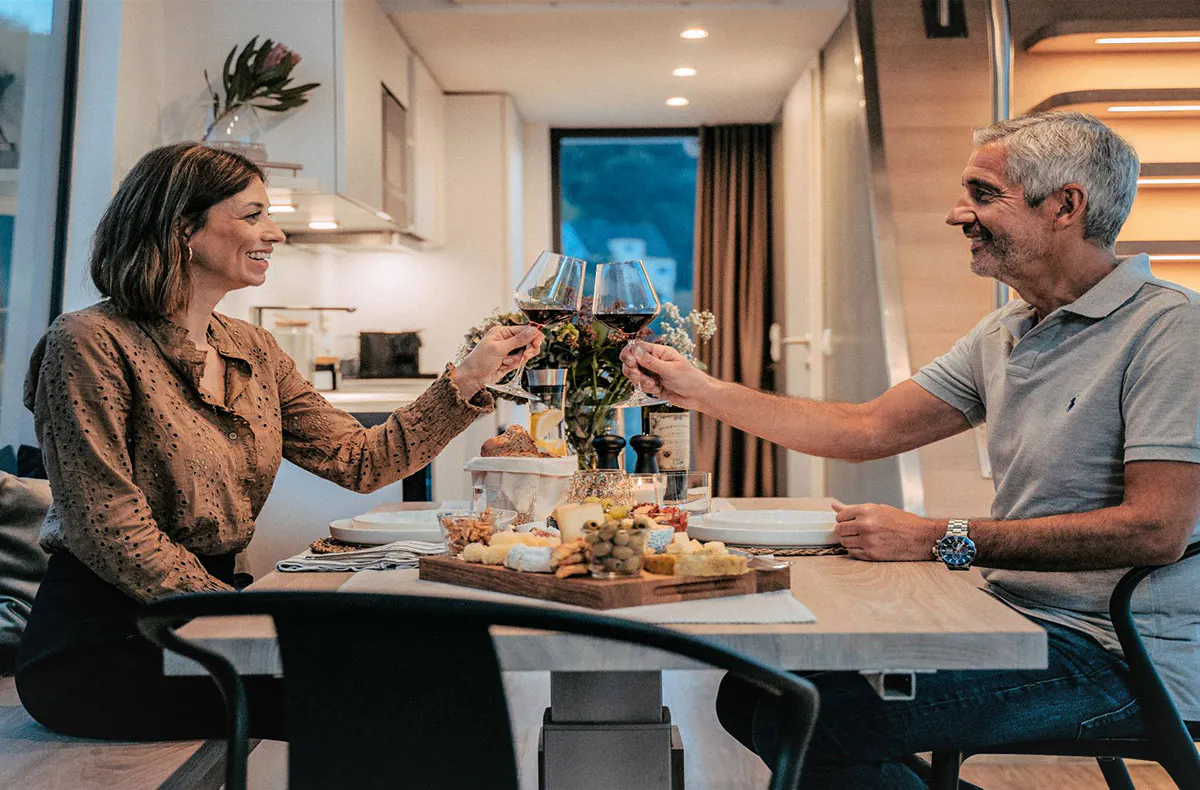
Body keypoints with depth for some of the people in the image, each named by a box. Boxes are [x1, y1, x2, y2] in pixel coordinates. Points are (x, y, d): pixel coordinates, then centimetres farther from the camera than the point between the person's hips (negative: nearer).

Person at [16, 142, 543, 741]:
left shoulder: (253, 351, 12)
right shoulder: (92, 343, -11)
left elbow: (359, 461, 6)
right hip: (97, 644, -7)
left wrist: (470, 378, -1)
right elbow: (110, 529, -17)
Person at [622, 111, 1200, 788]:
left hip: (1116, 654, -8)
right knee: (754, 692, -1)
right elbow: (869, 430, 13)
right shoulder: (1002, 337, 14)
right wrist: (704, 391, 10)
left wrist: (941, 540, -20)